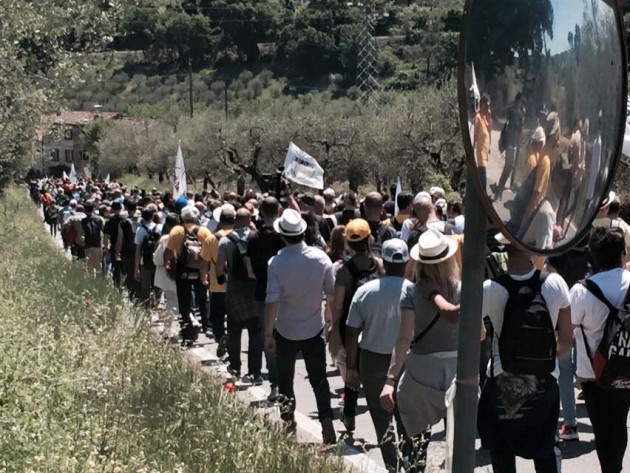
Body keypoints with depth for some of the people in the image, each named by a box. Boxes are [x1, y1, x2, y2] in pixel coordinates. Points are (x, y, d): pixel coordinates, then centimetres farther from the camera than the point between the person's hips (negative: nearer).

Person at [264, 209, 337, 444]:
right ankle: (327, 423, 3)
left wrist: (268, 333, -11)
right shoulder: (320, 257, -12)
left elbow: (272, 301, -19)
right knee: (319, 380, 12)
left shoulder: (276, 263, -19)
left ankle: (288, 425, 22)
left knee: (285, 380, 16)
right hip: (314, 329, 2)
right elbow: (332, 293, -3)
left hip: (285, 331, -1)